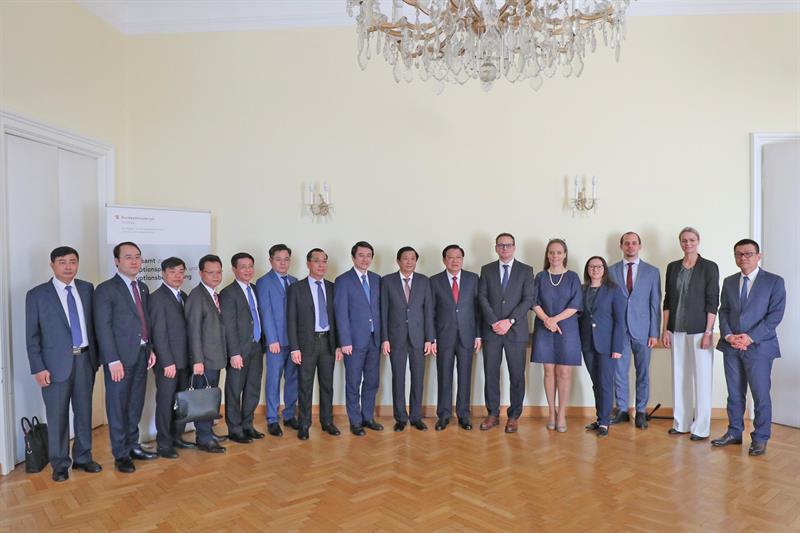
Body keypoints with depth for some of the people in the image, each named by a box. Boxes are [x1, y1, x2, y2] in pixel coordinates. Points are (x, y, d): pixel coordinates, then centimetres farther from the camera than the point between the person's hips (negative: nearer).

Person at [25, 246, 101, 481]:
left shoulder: (87, 288, 5)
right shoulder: (37, 295, -4)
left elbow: (93, 324, 8)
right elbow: (32, 335, -3)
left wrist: (96, 356, 5)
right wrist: (38, 368, -8)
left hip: (85, 359, 3)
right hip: (56, 363, -3)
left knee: (84, 411, 13)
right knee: (57, 416, 7)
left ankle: (83, 457, 28)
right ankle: (60, 464, 23)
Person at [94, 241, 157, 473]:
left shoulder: (143, 288, 12)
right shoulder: (106, 289, -9)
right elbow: (103, 328, -13)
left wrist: (150, 349, 7)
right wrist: (113, 360, -17)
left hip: (141, 355, 6)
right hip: (120, 358, -6)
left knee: (136, 404, 15)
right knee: (118, 406, 5)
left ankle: (133, 446, 29)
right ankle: (121, 454, 17)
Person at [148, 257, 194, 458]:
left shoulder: (183, 296, 13)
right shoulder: (157, 297, -10)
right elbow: (158, 334, -14)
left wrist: (191, 358, 6)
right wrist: (168, 362, -16)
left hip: (184, 360, 7)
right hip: (168, 362, -7)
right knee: (166, 402, 4)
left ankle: (177, 437, 26)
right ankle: (164, 444, 15)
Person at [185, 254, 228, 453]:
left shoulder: (216, 295, 14)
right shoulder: (196, 296, -12)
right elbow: (193, 330, -16)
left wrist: (224, 355, 11)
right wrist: (197, 360, -18)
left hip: (216, 358, 8)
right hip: (204, 359, -8)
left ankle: (206, 434, 25)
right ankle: (205, 439, 9)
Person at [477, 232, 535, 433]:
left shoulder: (526, 270, 5)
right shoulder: (487, 270, 9)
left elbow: (528, 299, -3)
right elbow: (482, 298, 2)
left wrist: (509, 321, -13)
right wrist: (494, 322, -11)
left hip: (516, 330, -1)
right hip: (492, 330, 1)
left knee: (517, 375, 3)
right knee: (490, 374, 5)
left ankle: (514, 416, 16)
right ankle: (493, 414, 18)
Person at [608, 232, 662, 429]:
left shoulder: (652, 272, 5)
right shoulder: (611, 271, 6)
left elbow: (655, 304, 2)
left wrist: (654, 333, -3)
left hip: (642, 329, 0)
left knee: (643, 373, 7)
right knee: (619, 371, 5)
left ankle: (641, 412, 18)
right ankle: (622, 411, 17)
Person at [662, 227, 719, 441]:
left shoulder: (709, 267, -3)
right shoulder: (672, 267, 9)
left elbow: (712, 302, -6)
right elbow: (668, 301, 10)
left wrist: (708, 332, -12)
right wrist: (665, 329, 4)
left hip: (699, 330, -4)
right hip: (677, 330, 4)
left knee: (702, 378, 1)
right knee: (679, 377, 9)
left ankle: (701, 428, 10)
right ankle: (681, 423, 18)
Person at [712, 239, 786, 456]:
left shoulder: (774, 282, -2)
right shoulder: (729, 282, 12)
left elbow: (775, 315, -9)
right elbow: (723, 312, 10)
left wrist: (750, 337, -16)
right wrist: (728, 335, -7)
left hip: (758, 347, -4)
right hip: (731, 347, 4)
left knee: (761, 395, 3)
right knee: (734, 394, 12)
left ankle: (760, 439, 16)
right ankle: (734, 433, 24)